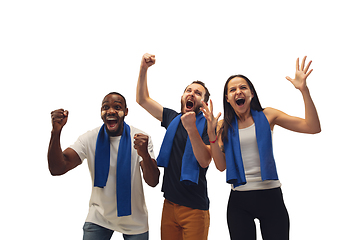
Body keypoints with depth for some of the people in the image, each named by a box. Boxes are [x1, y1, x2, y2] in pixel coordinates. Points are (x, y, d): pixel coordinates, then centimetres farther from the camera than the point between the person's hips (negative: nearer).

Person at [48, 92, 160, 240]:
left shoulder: (140, 138, -14)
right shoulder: (90, 139, -10)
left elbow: (153, 182, -22)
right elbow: (57, 169, -19)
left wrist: (145, 155, -42)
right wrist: (56, 132, -34)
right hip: (99, 218, 1)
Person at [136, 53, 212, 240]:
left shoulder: (207, 125, -6)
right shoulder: (172, 118, 8)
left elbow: (205, 161, -19)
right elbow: (142, 99, 11)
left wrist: (191, 129, -30)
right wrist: (144, 68, 1)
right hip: (169, 203, 5)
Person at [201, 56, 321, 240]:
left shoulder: (267, 116, 1)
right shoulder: (224, 126, 5)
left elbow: (313, 127, -7)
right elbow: (221, 165, -2)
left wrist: (303, 90, -15)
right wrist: (212, 133, -11)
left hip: (270, 196, -1)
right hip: (239, 201, 1)